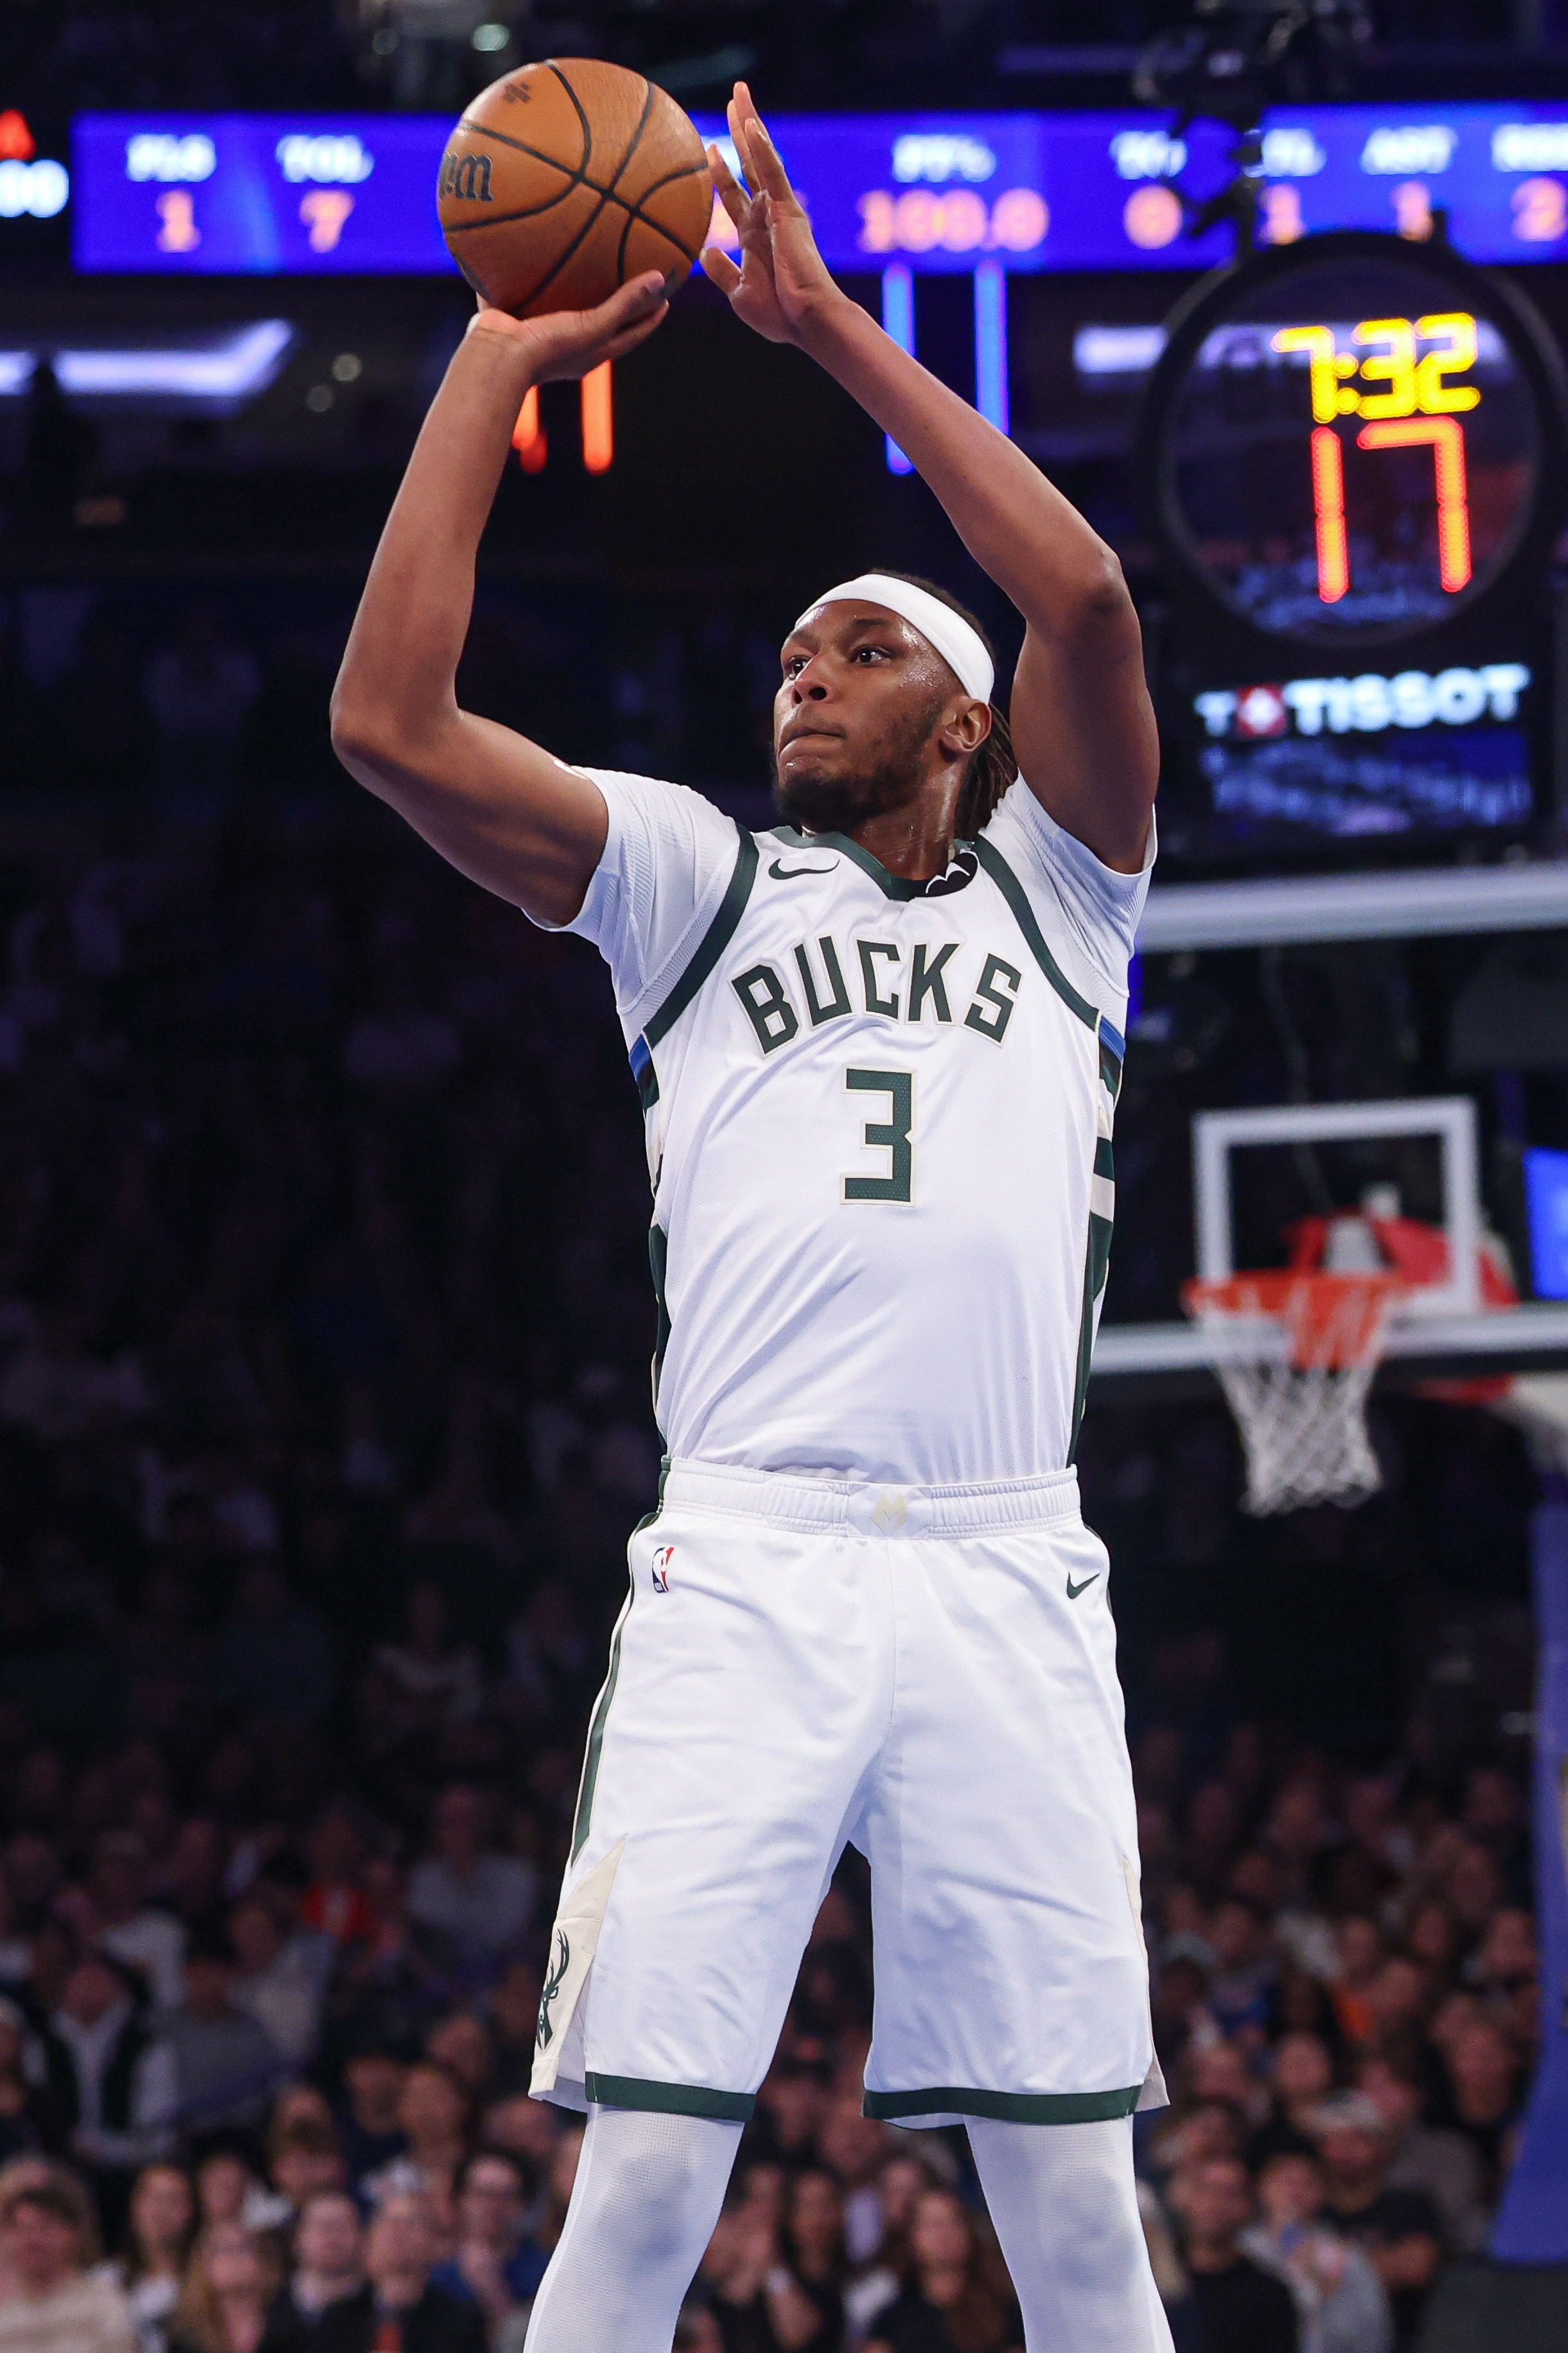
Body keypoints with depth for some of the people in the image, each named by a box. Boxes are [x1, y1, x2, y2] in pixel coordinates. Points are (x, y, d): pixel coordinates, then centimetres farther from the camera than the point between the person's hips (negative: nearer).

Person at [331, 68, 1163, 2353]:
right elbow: (391, 720, 7)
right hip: (745, 1578, 0)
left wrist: (833, 324, 2)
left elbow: (1086, 599, 0)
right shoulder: (701, 886, 19)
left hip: (1008, 1586, 0)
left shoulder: (1052, 895, 17)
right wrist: (499, 363, 9)